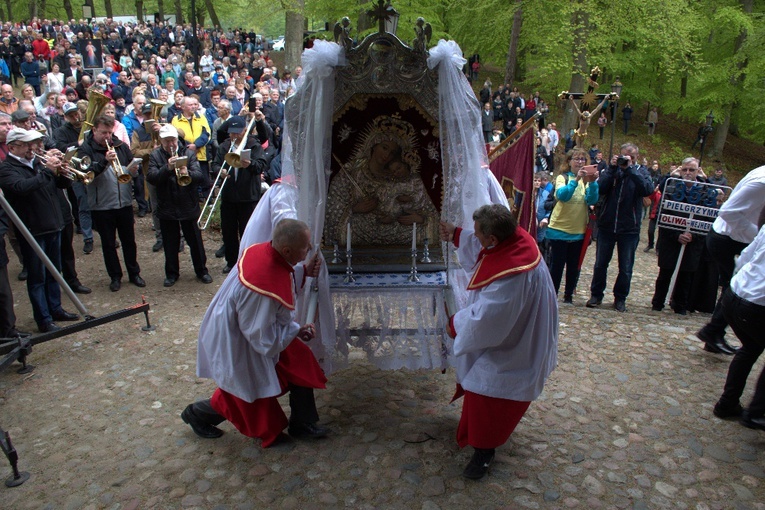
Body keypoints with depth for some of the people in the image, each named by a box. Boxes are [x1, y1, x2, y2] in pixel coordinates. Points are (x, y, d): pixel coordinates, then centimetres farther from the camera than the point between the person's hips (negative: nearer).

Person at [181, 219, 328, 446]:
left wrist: (303, 271, -5)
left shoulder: (262, 250, -16)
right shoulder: (264, 290, -41)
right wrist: (296, 330, -15)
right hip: (236, 349, -8)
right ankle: (198, 413, 40)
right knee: (252, 399, 16)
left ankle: (302, 424, 29)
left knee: (299, 361, 11)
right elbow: (264, 339, -29)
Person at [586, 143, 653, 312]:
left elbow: (648, 189, -19)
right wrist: (613, 168, -17)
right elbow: (600, 189, -13)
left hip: (630, 228, 0)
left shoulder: (641, 171, 2)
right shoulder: (612, 169, 3)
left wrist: (631, 169, -20)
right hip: (607, 225, 1)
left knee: (626, 268, 7)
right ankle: (596, 294, 21)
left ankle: (620, 298, 21)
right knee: (600, 264, 8)